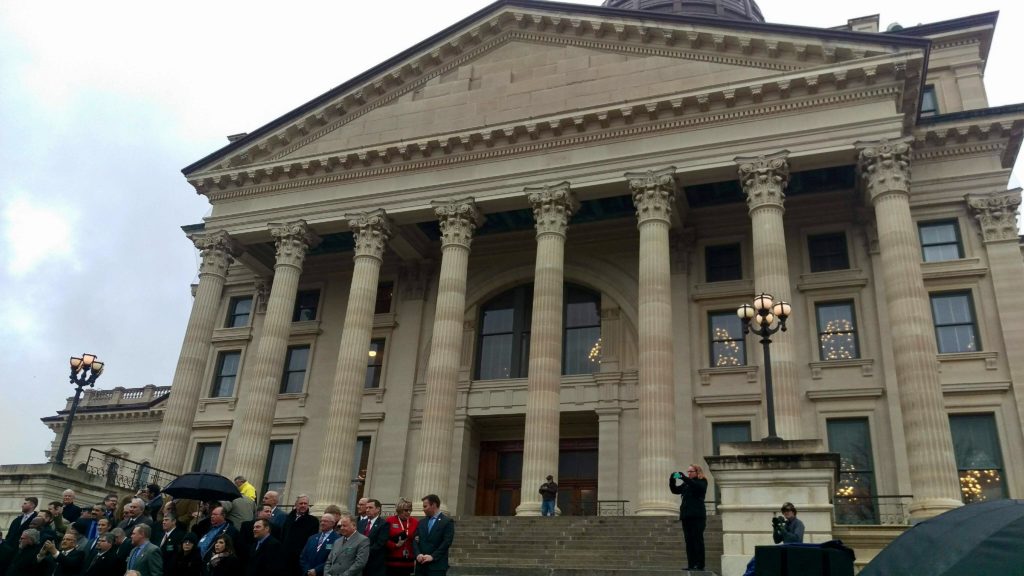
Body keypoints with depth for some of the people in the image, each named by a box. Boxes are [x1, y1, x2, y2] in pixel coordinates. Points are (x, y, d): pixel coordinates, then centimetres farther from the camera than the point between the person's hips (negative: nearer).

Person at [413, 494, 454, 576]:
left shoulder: (447, 522, -1)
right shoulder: (422, 522, 16)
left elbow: (446, 542, -10)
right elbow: (415, 540, 9)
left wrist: (432, 556, -15)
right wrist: (418, 554, -9)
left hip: (437, 566, -5)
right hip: (421, 565, 5)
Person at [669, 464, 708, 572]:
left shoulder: (702, 482, 2)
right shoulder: (686, 484, 20)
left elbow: (697, 486, -20)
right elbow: (675, 490, 17)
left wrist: (684, 478, -26)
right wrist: (672, 480, 0)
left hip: (697, 516, -6)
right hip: (686, 516, 6)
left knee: (697, 540, -7)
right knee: (689, 541, 2)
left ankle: (699, 565, -6)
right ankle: (691, 564, 3)